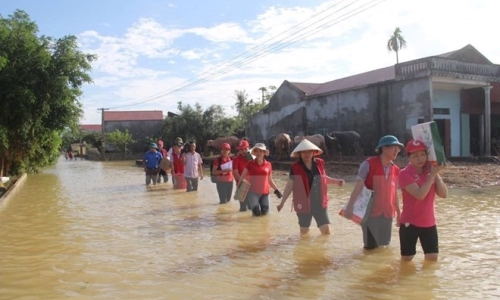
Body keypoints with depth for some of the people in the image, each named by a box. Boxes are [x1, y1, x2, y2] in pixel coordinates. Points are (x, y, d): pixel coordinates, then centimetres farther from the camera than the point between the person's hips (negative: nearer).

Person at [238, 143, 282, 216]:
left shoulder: (268, 164, 1)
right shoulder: (250, 164, -3)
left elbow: (270, 180, 11)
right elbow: (242, 177, -4)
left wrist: (276, 190, 7)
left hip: (265, 192, 2)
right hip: (253, 192, -2)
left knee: (264, 212, 3)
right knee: (256, 212, -9)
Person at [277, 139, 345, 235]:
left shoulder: (320, 163, 1)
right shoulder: (295, 167, -9)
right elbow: (289, 186, -3)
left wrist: (336, 181, 4)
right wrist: (282, 202, -3)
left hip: (319, 203, 3)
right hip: (303, 204, -3)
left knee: (326, 231, 4)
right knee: (304, 232, 11)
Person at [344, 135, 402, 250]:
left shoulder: (396, 170, 7)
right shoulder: (369, 164, -11)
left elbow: (394, 193, 16)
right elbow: (358, 186, -18)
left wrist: (398, 212, 19)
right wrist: (349, 206, -28)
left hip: (387, 214, 5)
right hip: (370, 212, -5)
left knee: (383, 245, 10)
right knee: (370, 247, 1)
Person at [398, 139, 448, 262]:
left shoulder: (430, 171, 4)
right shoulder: (405, 173, -15)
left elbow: (444, 194, -4)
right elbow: (420, 195, -27)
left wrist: (436, 175, -13)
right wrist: (433, 174, -23)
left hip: (429, 223, 5)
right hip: (410, 223, -5)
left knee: (432, 259, 9)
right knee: (406, 259, 6)